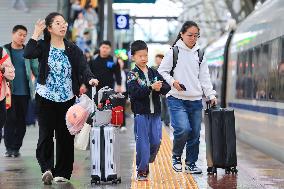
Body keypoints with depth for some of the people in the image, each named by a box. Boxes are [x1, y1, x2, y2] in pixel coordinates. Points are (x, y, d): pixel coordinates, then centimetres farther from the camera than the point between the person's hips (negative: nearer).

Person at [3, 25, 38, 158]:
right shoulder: (4, 50, 4)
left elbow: (36, 69, 7)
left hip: (24, 92, 2)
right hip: (10, 92, -2)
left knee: (21, 121, 5)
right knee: (10, 119, -3)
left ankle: (16, 147, 13)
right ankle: (9, 148, 4)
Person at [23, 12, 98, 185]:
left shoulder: (73, 49, 4)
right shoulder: (43, 46, -1)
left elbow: (83, 67, -9)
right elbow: (28, 54, -21)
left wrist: (90, 79, -29)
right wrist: (36, 34, -18)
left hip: (67, 99, 2)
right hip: (45, 98, -2)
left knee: (65, 136, 5)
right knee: (46, 134, -9)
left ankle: (62, 172, 13)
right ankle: (47, 168, -6)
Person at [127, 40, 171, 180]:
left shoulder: (154, 73, 11)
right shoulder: (132, 75, -3)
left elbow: (167, 88, 3)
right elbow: (134, 93, -18)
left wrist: (159, 88, -18)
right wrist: (151, 88, -24)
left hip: (155, 113, 4)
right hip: (140, 113, -4)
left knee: (156, 141, 4)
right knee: (142, 142, -3)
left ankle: (146, 162, 27)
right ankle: (141, 170, 6)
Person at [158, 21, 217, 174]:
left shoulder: (199, 54, 13)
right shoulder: (174, 51, 0)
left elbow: (204, 77, 15)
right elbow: (162, 71, 0)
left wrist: (211, 95, 7)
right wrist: (172, 82, -16)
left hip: (196, 100, 5)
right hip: (177, 99, -5)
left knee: (195, 134, 4)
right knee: (183, 129, -20)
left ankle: (191, 164, 18)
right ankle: (176, 157, 4)